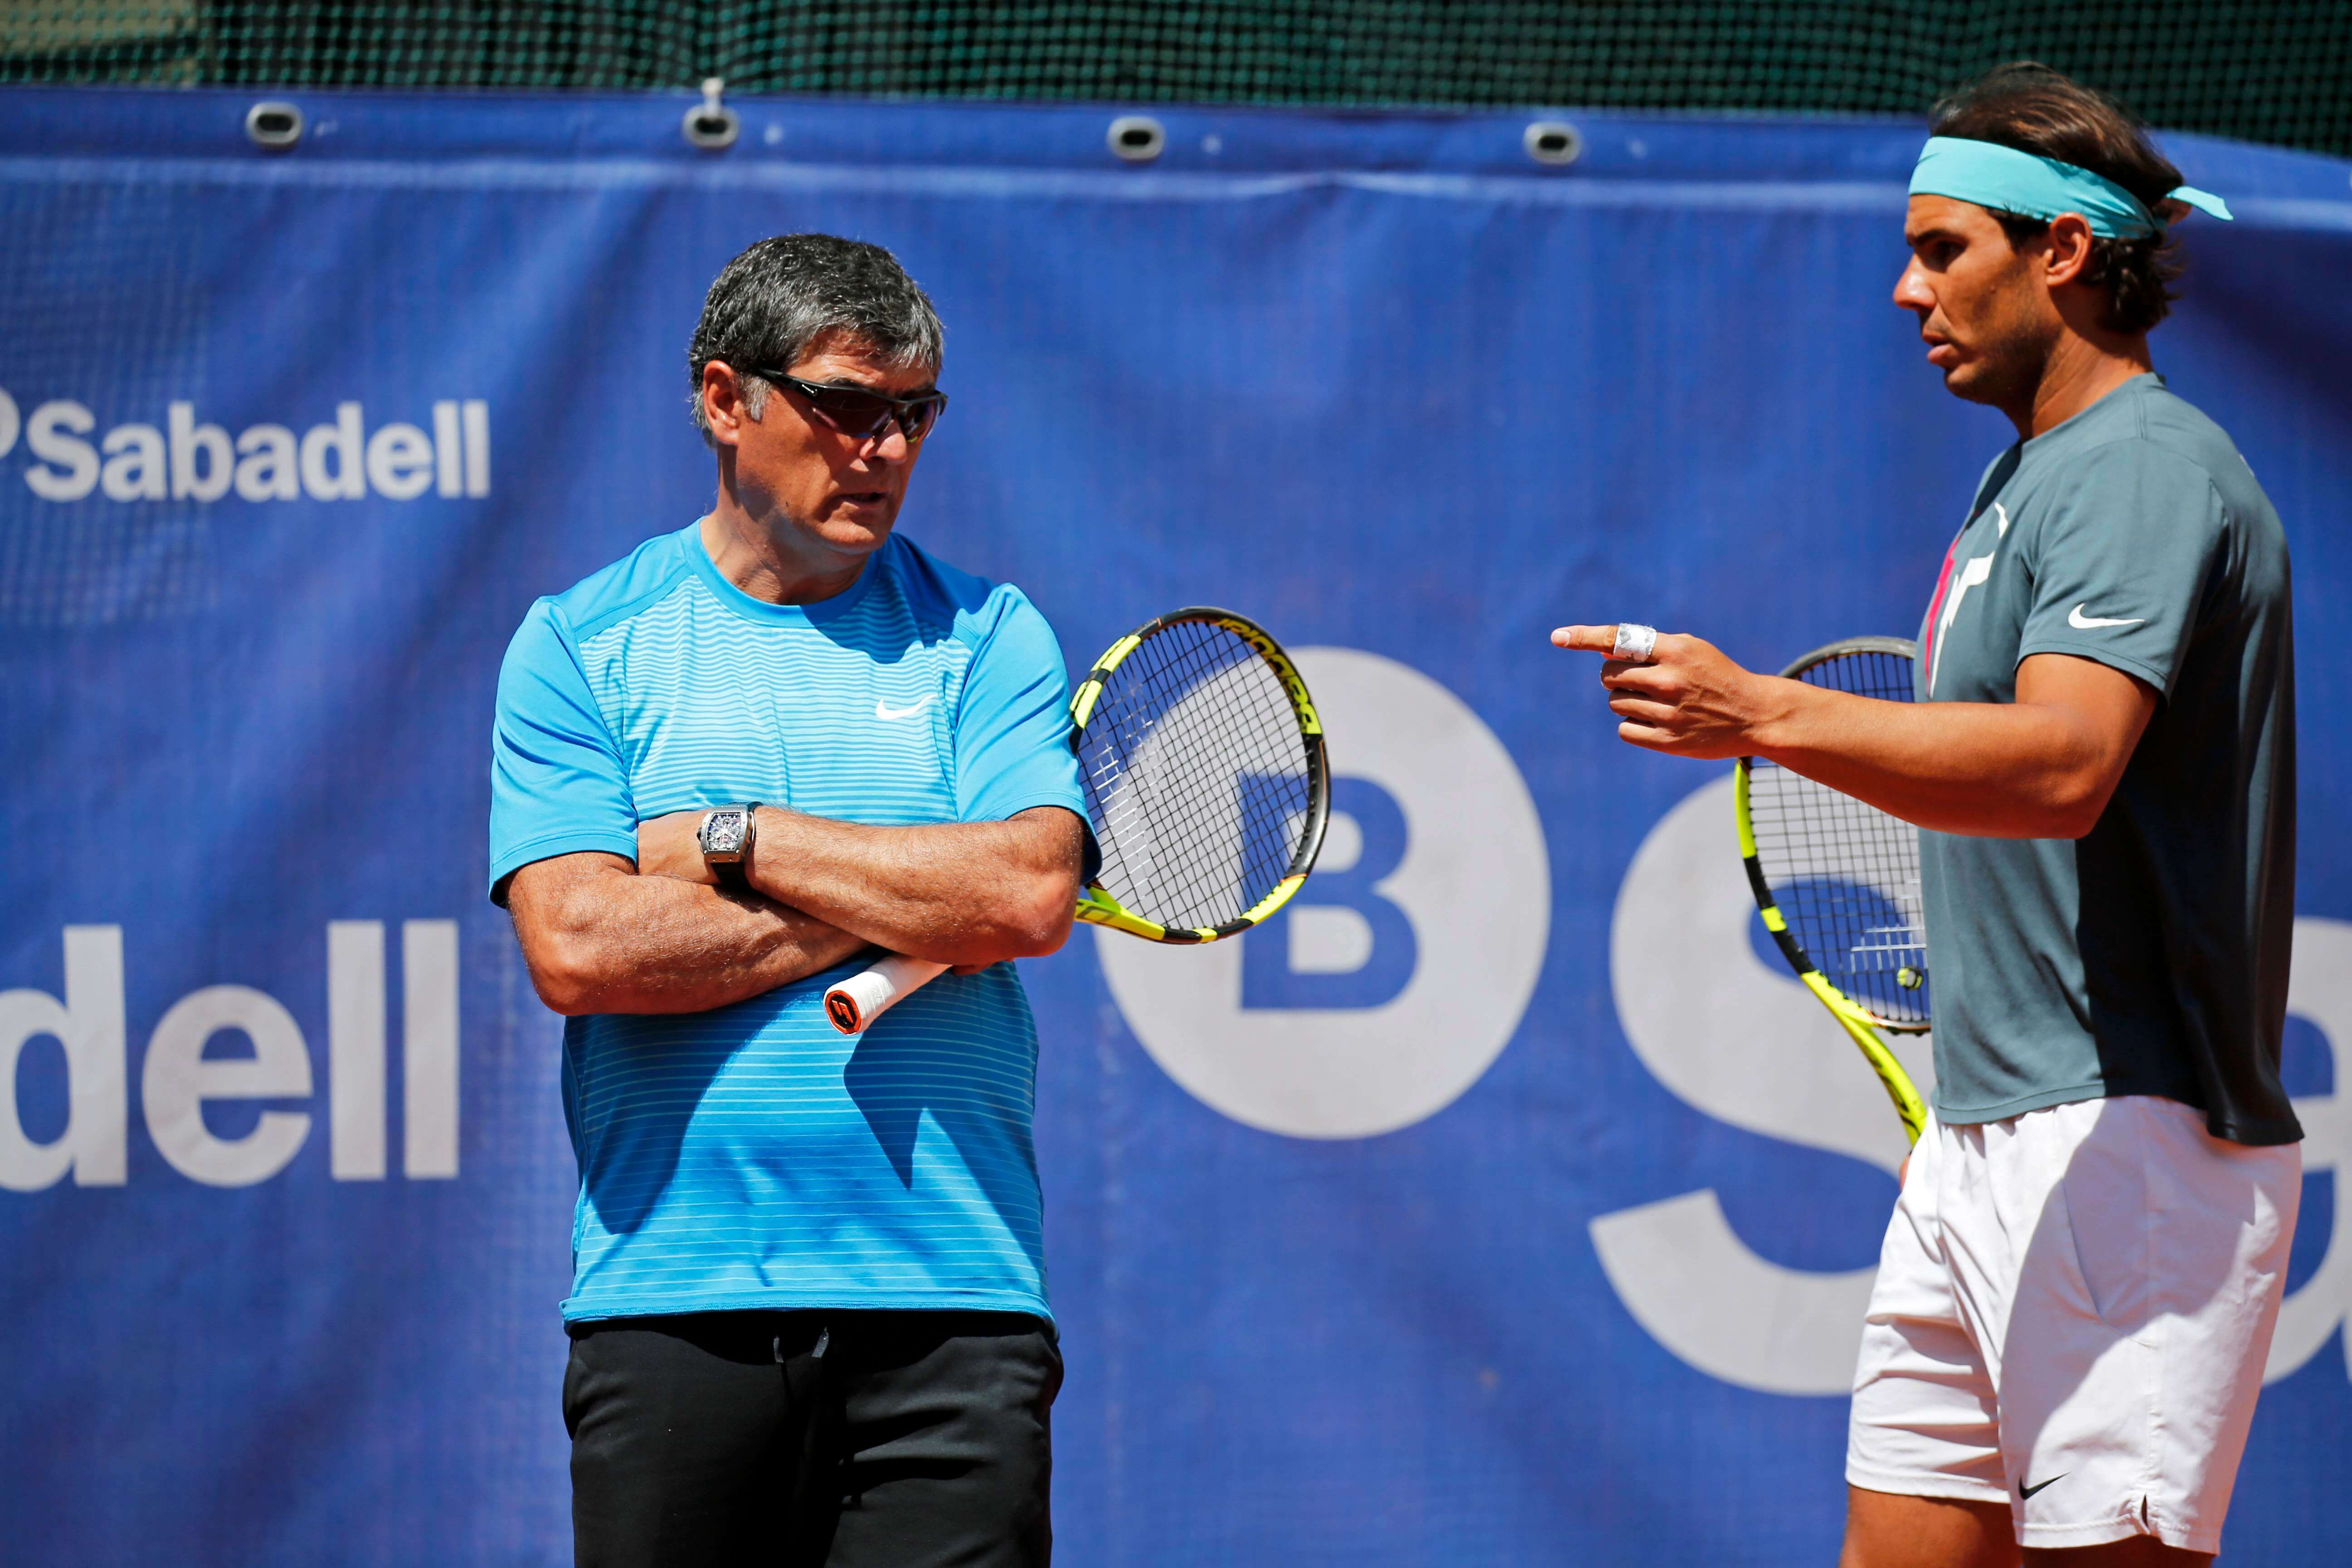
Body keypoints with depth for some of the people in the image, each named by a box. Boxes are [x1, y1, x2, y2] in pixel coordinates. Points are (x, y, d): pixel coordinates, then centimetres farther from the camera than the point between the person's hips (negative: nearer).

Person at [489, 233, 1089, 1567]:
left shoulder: (986, 635, 9)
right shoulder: (582, 644, 6)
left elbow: (1030, 897, -7)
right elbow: (577, 947, -8)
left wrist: (735, 840, -6)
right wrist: (902, 907, -6)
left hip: (946, 1305, 0)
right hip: (671, 1298, 0)